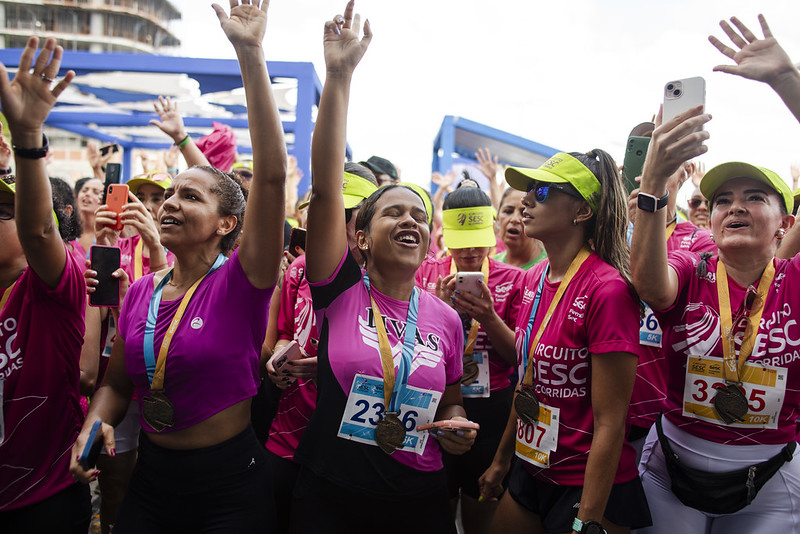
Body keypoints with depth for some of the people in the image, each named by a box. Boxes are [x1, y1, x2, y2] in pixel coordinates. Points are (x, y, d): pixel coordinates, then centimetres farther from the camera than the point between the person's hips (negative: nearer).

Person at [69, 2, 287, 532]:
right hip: (151, 478, 5)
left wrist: (251, 53, -29)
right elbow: (116, 383, 13)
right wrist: (94, 426, -9)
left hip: (231, 483, -4)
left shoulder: (240, 282, -14)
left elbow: (271, 175, -27)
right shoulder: (140, 292, 2)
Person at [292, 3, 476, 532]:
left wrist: (457, 428, -9)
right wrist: (339, 76, -25)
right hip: (328, 491, -2)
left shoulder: (445, 318, -1)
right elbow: (326, 188, -21)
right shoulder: (341, 290, -9)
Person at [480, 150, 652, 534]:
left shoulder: (607, 289, -22)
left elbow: (610, 423, -21)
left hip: (589, 488, -7)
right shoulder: (534, 278, 2)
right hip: (531, 471, 7)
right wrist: (501, 460, 17)